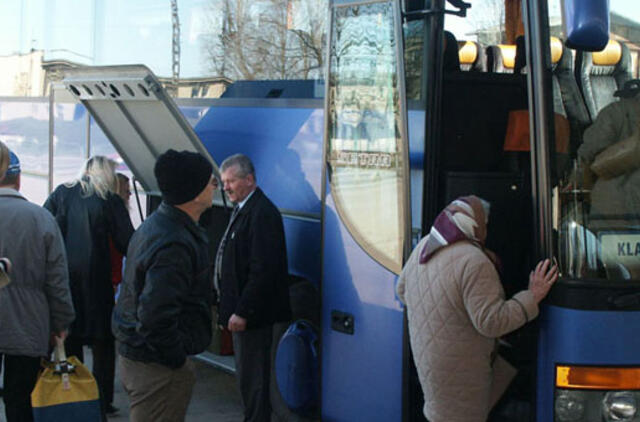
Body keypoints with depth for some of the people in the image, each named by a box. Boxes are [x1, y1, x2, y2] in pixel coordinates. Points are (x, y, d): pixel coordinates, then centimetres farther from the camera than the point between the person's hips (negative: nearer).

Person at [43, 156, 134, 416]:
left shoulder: (62, 193, 5)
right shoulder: (109, 200, -4)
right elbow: (126, 243, -6)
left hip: (62, 277, 3)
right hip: (95, 278, -3)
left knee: (69, 339, 12)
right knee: (102, 343, 6)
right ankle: (102, 402, 6)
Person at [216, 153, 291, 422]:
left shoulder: (262, 213, -18)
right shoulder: (243, 209, 14)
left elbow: (263, 269, -24)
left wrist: (242, 311, -22)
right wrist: (229, 308, 17)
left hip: (253, 314, -10)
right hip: (241, 310, 10)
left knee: (252, 377, -3)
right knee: (248, 374, 18)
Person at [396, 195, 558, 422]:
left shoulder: (425, 246, 3)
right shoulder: (474, 263, -25)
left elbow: (402, 289, 17)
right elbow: (490, 321, -27)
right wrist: (533, 296, -20)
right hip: (456, 367, -9)